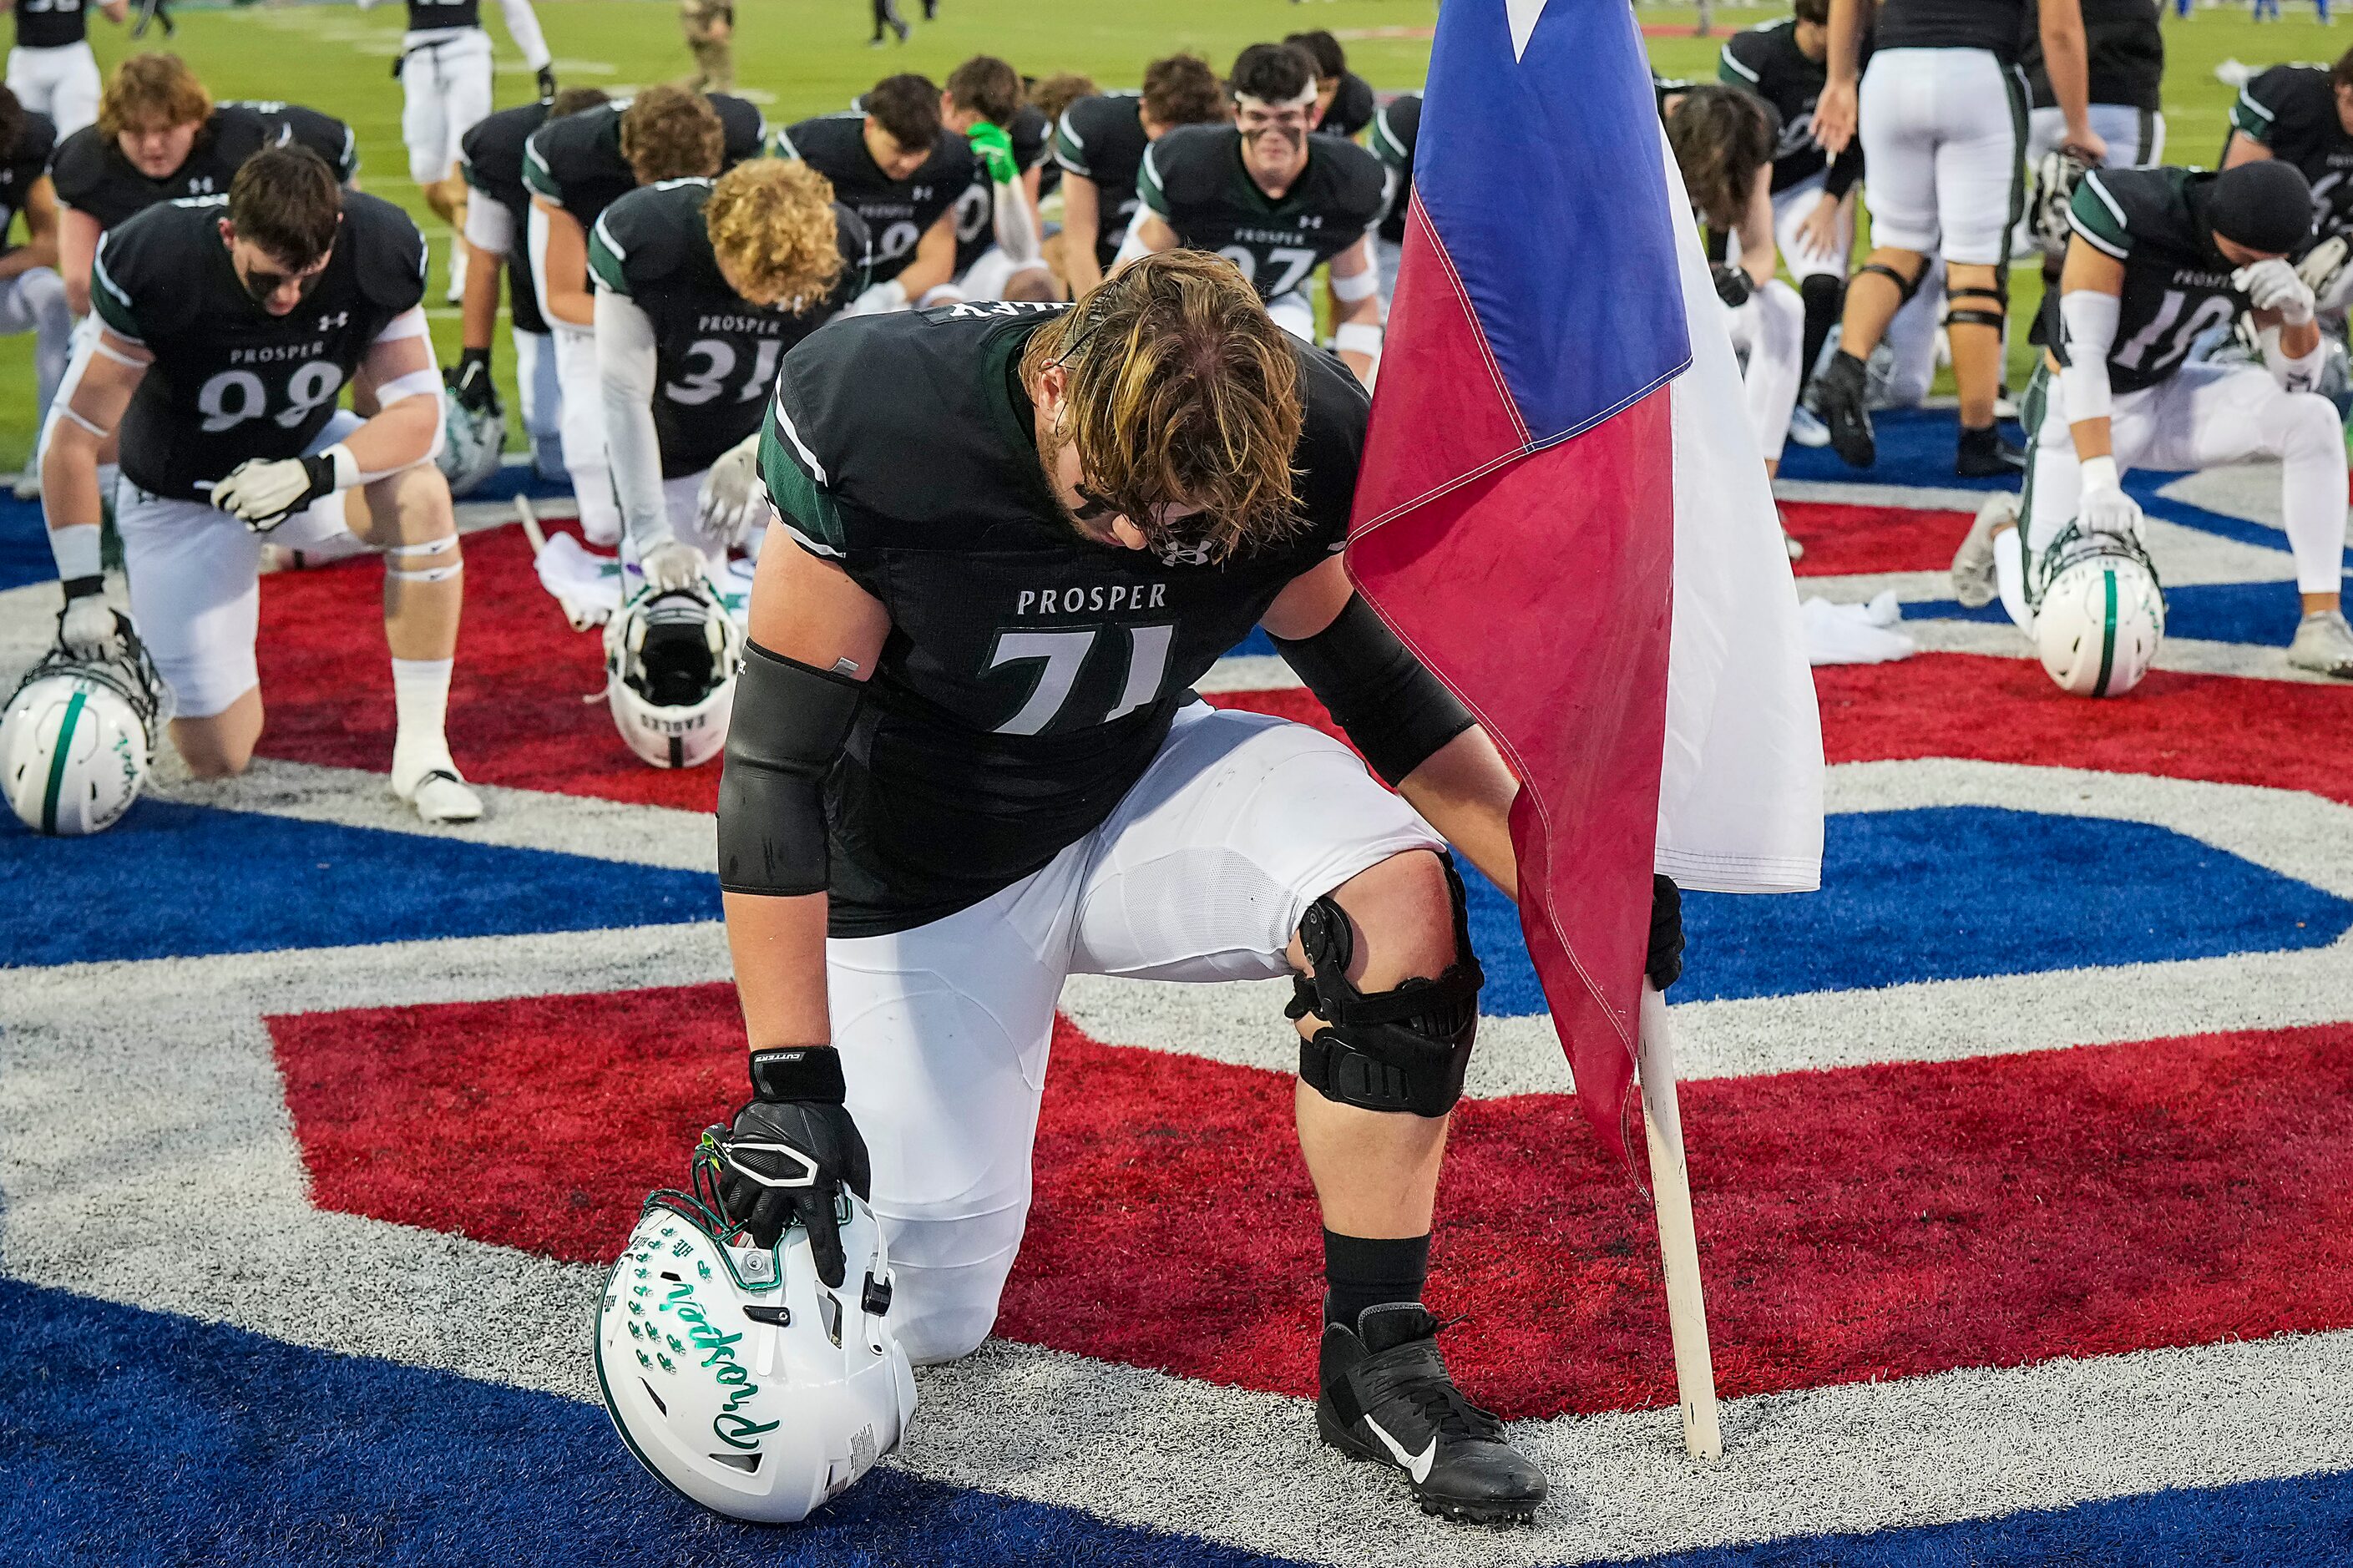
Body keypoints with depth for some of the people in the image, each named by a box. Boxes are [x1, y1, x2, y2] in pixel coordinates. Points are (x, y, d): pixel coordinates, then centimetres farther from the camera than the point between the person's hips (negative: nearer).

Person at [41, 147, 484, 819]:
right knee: (216, 757, -5)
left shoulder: (378, 251, -24)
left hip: (306, 454, 2)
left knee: (420, 496, -34)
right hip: (182, 494, -2)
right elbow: (73, 441, -21)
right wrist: (83, 594, -23)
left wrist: (314, 475, -40)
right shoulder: (151, 267, -30)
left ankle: (421, 753, -22)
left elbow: (417, 414, -22)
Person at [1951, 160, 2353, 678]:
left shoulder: (2260, 241, -14)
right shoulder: (2122, 212, -31)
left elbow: (2295, 381, -8)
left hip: (2166, 396, 4)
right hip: (2084, 410, -4)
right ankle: (2003, 535, 29)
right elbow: (2082, 354, -32)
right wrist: (2099, 480, -40)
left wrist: (2297, 310, -30)